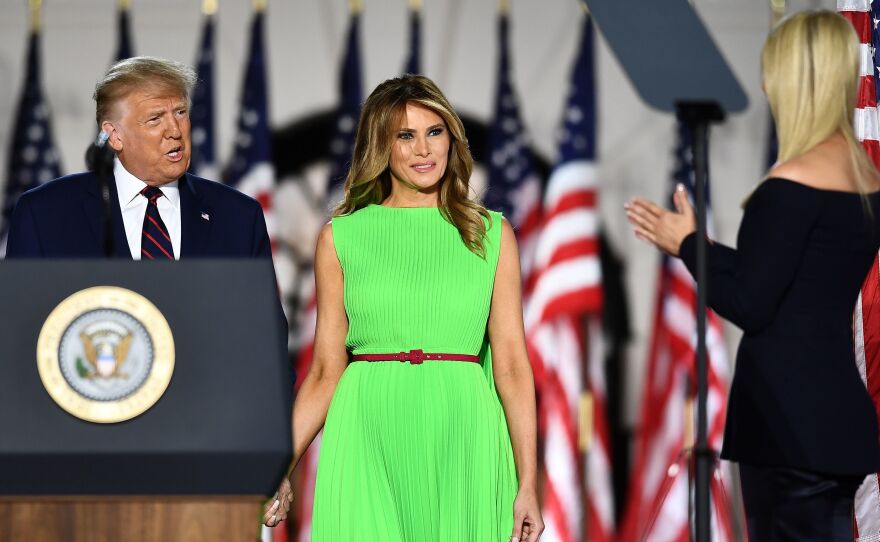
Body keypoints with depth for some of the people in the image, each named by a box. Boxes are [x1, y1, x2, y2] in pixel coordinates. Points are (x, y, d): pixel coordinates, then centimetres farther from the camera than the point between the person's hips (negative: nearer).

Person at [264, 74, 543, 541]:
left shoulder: (491, 235, 8)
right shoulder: (340, 237, 7)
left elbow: (512, 365, 3)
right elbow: (326, 371, 7)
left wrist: (528, 483, -3)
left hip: (461, 441, 0)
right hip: (367, 441, 0)